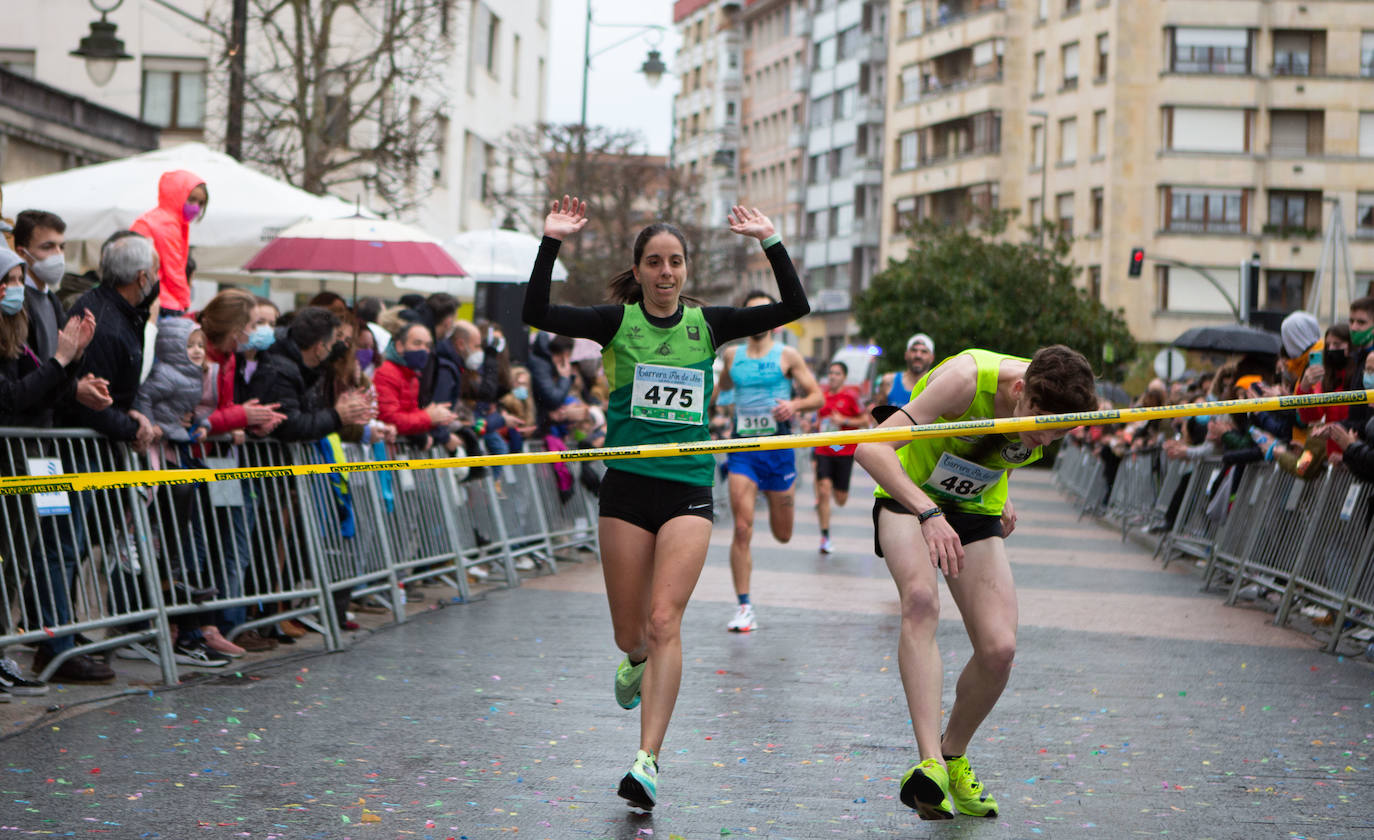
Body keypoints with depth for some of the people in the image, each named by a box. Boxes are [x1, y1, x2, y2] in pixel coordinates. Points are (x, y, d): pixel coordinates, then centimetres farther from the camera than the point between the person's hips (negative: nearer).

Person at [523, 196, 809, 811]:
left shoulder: (707, 324, 7)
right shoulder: (616, 322, 2)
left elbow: (794, 306, 3)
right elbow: (536, 312, -10)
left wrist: (770, 242, -4)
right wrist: (552, 243, -16)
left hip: (690, 490, 0)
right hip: (627, 486, 0)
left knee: (664, 622, -14)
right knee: (629, 633, 6)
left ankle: (648, 760, -15)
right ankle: (638, 662, 45)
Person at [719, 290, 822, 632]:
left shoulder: (787, 356, 0)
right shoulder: (731, 355, 8)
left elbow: (818, 397, 0)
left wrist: (795, 405, -19)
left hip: (778, 447, -1)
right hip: (742, 448, 1)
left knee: (783, 535, 10)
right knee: (742, 529, -13)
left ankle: (785, 498, 48)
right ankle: (744, 607, -9)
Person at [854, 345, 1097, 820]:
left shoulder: (1055, 401, -17)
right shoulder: (969, 378, -34)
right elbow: (871, 448, -40)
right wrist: (929, 513, -50)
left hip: (976, 511, 4)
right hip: (908, 496, -4)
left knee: (999, 648, -10)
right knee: (921, 599, -34)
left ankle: (953, 758, 17)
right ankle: (930, 765, -41)